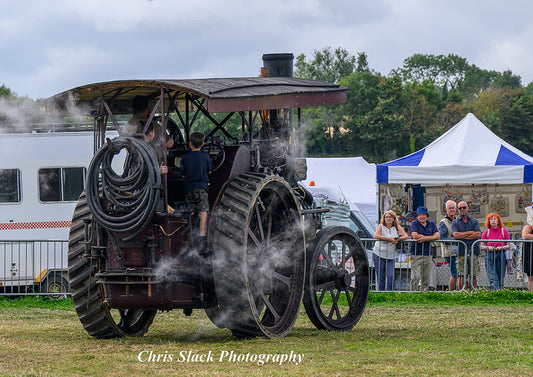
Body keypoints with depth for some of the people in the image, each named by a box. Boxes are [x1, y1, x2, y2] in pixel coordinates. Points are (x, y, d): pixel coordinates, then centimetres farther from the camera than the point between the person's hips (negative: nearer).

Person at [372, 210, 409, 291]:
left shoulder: (397, 227, 8)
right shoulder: (381, 226, -1)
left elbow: (406, 236, 0)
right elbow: (376, 236, -19)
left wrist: (398, 239, -21)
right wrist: (389, 239, -25)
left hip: (391, 257, 2)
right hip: (379, 255, -2)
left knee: (391, 276, -10)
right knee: (380, 277, -1)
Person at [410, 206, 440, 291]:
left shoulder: (431, 224, 13)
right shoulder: (414, 223, 1)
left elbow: (437, 236, 1)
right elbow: (415, 236, -15)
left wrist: (425, 238, -13)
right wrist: (430, 237, -7)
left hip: (427, 254, 4)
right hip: (416, 254, -4)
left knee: (426, 277, 6)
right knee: (415, 277, -12)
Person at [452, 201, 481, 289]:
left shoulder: (474, 222, 13)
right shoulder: (455, 222, 10)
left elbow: (478, 234, -3)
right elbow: (455, 235, -8)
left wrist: (463, 237, -6)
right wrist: (470, 233, -5)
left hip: (474, 251, 1)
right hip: (461, 252, -1)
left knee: (474, 275, 0)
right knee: (461, 275, -6)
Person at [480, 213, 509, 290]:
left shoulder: (504, 231, 4)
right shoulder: (486, 232, 6)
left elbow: (508, 245, 5)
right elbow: (482, 246, 9)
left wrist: (501, 247, -13)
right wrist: (488, 247, -11)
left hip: (501, 255, 0)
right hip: (489, 256, 0)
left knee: (500, 278, 3)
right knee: (492, 277, -10)